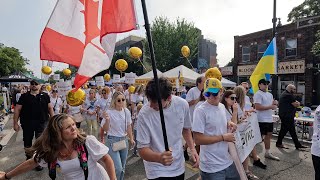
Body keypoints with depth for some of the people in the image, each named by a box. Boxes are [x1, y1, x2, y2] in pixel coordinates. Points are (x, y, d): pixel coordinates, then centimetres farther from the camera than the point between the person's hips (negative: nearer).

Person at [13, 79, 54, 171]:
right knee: (27, 141, 17)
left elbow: (50, 108, 4)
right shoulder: (24, 96, 0)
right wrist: (15, 123, -5)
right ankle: (29, 158, 38)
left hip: (42, 122, -1)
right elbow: (17, 109, 0)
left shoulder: (45, 96, 1)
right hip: (27, 123, 1)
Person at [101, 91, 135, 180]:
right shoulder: (109, 112, -15)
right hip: (112, 141, -5)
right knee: (118, 168, -10)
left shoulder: (126, 111, -2)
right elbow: (105, 129, -9)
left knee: (122, 167, 16)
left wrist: (131, 138, 14)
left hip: (124, 140, 5)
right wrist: (107, 120, -27)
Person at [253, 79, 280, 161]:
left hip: (269, 119, 8)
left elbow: (272, 106, 16)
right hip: (261, 120, -8)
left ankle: (267, 153, 27)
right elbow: (258, 107, -21)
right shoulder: (258, 94, -12)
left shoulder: (270, 94, 15)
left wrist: (274, 104, -6)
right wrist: (270, 106, -18)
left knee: (269, 135, 14)